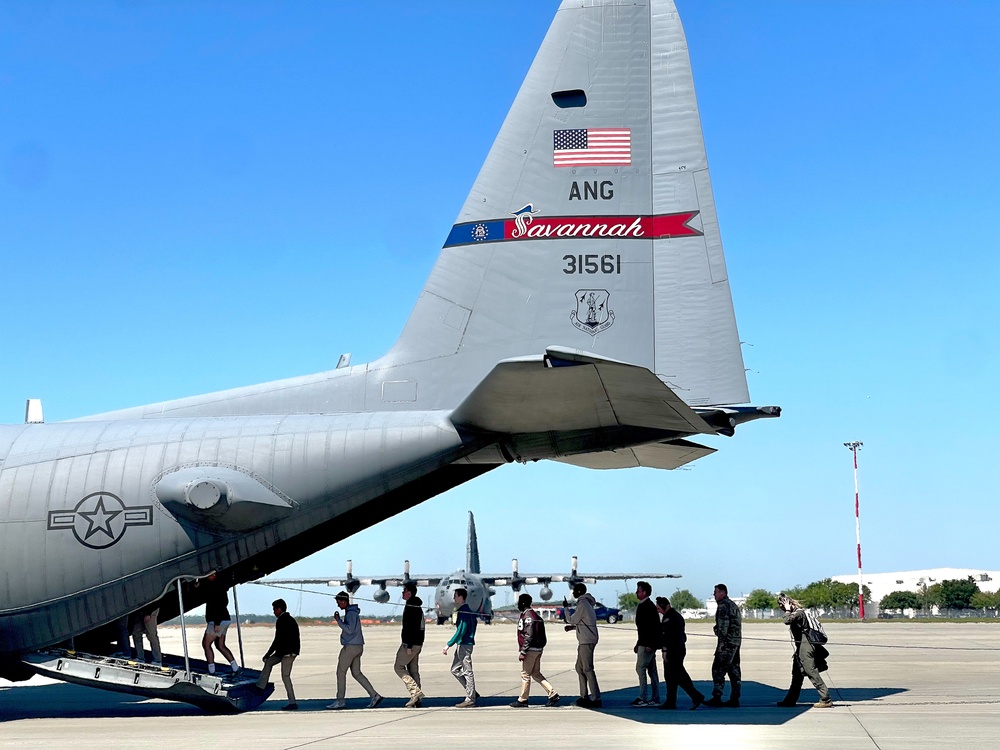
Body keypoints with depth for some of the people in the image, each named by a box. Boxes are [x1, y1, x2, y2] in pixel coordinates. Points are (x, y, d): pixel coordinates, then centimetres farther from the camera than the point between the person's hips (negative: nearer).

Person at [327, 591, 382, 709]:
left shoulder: (351, 613, -15)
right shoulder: (352, 612, 17)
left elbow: (349, 629, -24)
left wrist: (338, 620, -18)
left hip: (351, 647, -10)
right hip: (357, 646, 10)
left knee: (341, 672, -2)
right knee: (356, 673, 10)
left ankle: (340, 700, 2)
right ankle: (374, 695, 3)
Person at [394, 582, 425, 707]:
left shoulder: (410, 607, -16)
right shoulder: (417, 606, 17)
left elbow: (410, 627, -22)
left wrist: (409, 646, -23)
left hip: (411, 643, -10)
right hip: (418, 643, 10)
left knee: (398, 667, -3)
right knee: (413, 670, 10)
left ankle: (415, 691, -12)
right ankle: (416, 701, 8)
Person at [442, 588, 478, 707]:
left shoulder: (464, 611, -16)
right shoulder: (467, 610, 15)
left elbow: (461, 631, -21)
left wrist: (448, 645, -20)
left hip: (464, 644, -10)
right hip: (461, 645, 10)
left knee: (467, 671, -5)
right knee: (455, 669, 14)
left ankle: (470, 699, 0)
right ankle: (472, 693, 16)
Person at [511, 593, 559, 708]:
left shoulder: (527, 616, -15)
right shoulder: (534, 615, 17)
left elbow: (529, 636, -21)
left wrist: (522, 652, -20)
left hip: (531, 650, -10)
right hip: (537, 649, 10)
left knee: (525, 674, -1)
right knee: (536, 674, 13)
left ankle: (522, 700, 6)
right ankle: (553, 694, 8)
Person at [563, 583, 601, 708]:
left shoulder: (583, 604, -13)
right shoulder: (587, 603, 18)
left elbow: (571, 620, -10)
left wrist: (565, 607, 2)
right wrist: (573, 627, 16)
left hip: (587, 641, -10)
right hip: (584, 641, 10)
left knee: (587, 669, -10)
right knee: (580, 668, 14)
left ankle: (596, 698, -13)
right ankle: (584, 696, 17)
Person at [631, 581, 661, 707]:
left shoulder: (648, 606, -14)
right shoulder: (642, 606, 18)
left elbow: (653, 626, -22)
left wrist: (649, 644, -25)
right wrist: (638, 644, 23)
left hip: (647, 644, -11)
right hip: (645, 643, 11)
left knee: (640, 668, -10)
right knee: (652, 670, 9)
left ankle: (643, 698, -10)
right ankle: (655, 699, 11)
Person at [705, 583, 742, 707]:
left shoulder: (723, 605, -11)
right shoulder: (733, 605, 20)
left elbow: (723, 626, -18)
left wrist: (720, 644, -18)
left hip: (727, 642, -10)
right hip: (736, 642, 10)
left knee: (718, 669, -8)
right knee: (734, 670, 9)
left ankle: (717, 698, -11)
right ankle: (734, 699, 9)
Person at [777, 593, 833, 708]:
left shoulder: (799, 612, -15)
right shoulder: (797, 612, 15)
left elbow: (787, 621, -32)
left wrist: (788, 610, -16)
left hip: (805, 648, -10)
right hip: (801, 648, 10)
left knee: (812, 673, -11)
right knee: (797, 674, 16)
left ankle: (826, 700, -11)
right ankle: (790, 700, 25)